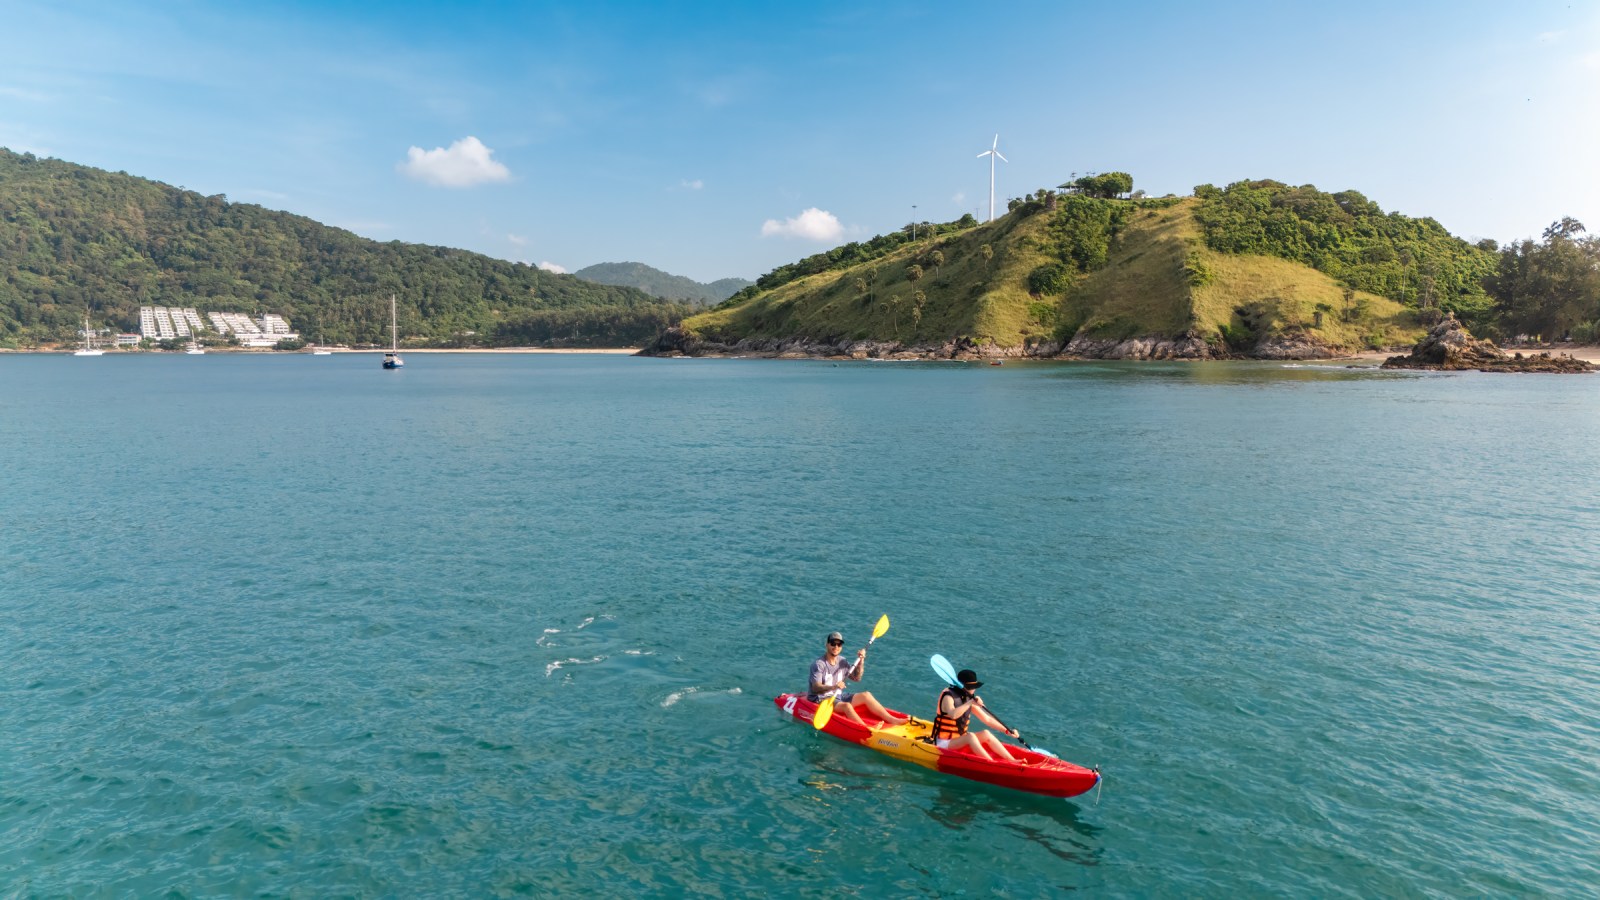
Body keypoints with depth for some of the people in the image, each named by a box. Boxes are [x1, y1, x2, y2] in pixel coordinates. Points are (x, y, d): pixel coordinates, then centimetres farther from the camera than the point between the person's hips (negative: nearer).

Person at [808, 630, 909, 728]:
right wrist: (833, 687, -42)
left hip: (838, 696, 8)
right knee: (846, 706, -32)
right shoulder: (819, 664, -16)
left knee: (865, 695, -4)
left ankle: (891, 720, -6)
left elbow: (856, 678, 12)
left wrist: (861, 661, -2)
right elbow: (815, 688, -26)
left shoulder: (842, 662, 6)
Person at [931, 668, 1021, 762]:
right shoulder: (948, 696, -16)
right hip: (944, 743, -7)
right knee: (970, 736, -30)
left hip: (960, 740, 7)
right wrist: (970, 703, -39)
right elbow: (953, 715, -39)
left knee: (986, 734, -11)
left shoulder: (969, 699, 6)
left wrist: (1006, 731, 4)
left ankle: (1012, 761, -13)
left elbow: (987, 719, 11)